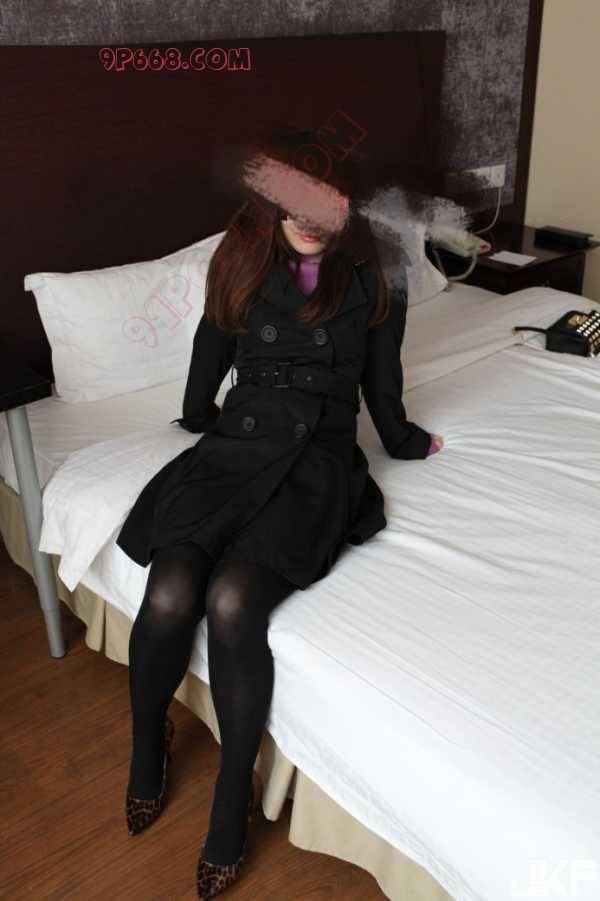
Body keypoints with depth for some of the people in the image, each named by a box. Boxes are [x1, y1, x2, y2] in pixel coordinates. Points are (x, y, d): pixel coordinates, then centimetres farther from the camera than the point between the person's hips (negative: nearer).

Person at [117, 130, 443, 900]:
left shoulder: (369, 278, 3)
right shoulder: (241, 260, 7)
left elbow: (381, 385, 16)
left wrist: (408, 442, 27)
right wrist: (201, 421, 34)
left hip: (318, 461, -2)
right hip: (235, 446, 2)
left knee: (232, 600, -28)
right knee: (169, 598, -24)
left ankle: (232, 805, -7)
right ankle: (147, 748, 8)